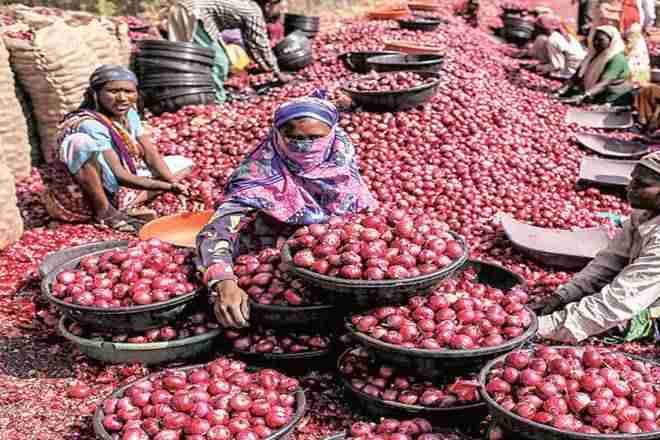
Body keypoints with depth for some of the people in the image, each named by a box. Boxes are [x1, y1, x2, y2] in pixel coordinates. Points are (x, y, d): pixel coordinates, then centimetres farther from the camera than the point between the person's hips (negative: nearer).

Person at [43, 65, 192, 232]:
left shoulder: (129, 114, 0)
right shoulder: (90, 125, -25)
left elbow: (151, 155, -2)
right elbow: (119, 176, -30)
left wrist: (172, 183, -19)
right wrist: (166, 186, -35)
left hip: (115, 192, 8)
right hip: (80, 199, -8)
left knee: (183, 164, 6)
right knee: (81, 141, -35)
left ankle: (127, 208, -9)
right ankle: (104, 212, -20)